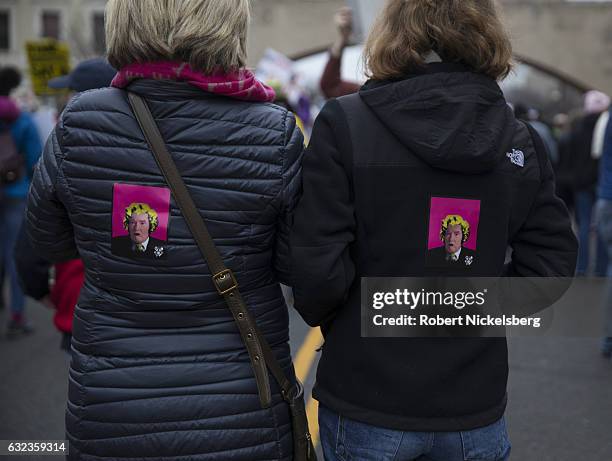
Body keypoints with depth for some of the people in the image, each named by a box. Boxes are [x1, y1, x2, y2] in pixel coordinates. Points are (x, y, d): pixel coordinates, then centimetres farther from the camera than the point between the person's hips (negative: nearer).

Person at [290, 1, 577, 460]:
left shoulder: (345, 124, -12)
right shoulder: (521, 140, -1)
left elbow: (316, 270, -16)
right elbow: (550, 267, -2)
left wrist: (325, 318, 4)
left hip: (368, 409, -2)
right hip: (475, 409, 3)